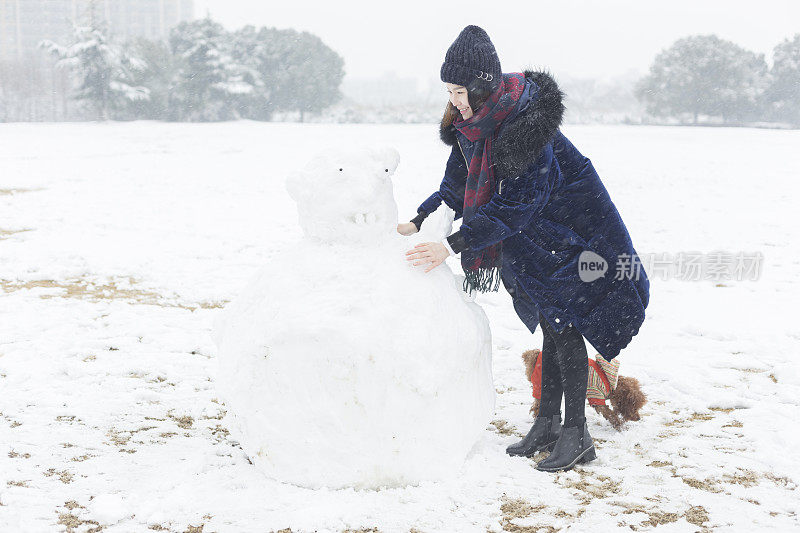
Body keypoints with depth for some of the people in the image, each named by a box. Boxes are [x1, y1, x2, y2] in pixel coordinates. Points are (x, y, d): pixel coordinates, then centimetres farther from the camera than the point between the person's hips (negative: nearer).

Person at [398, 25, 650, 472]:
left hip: (572, 230, -8)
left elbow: (517, 204, -33)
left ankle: (576, 434, 4)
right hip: (537, 237, 8)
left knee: (564, 323, -6)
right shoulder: (472, 124, -4)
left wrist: (452, 246, -35)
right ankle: (548, 424, 20)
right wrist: (417, 222, -6)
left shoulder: (526, 124, -31)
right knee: (551, 323, 13)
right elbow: (459, 184, 7)